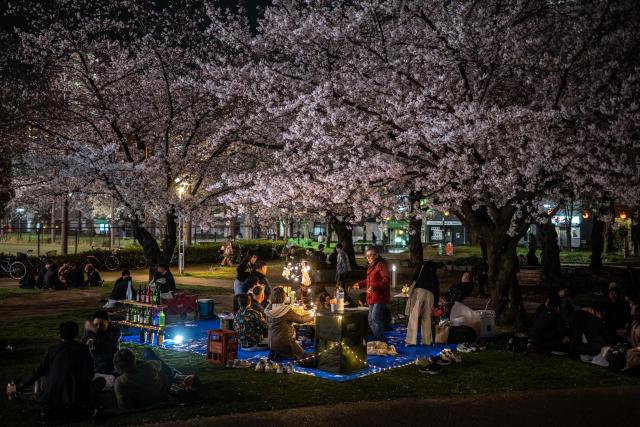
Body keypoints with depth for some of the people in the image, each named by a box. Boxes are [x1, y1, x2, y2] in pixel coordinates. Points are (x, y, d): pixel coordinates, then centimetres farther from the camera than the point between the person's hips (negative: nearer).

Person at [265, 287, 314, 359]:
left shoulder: (269, 310, -4)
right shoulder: (286, 310, -23)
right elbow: (301, 319, -11)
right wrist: (312, 316, 9)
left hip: (271, 343, 7)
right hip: (283, 342, -7)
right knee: (301, 354, 17)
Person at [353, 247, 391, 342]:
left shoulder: (382, 264, -12)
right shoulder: (371, 266, 18)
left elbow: (386, 280, -24)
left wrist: (374, 287, -34)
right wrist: (360, 284, 32)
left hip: (379, 297, -10)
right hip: (372, 298, 10)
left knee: (375, 318, -18)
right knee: (371, 320, 13)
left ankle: (381, 341, -12)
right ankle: (376, 339, 23)